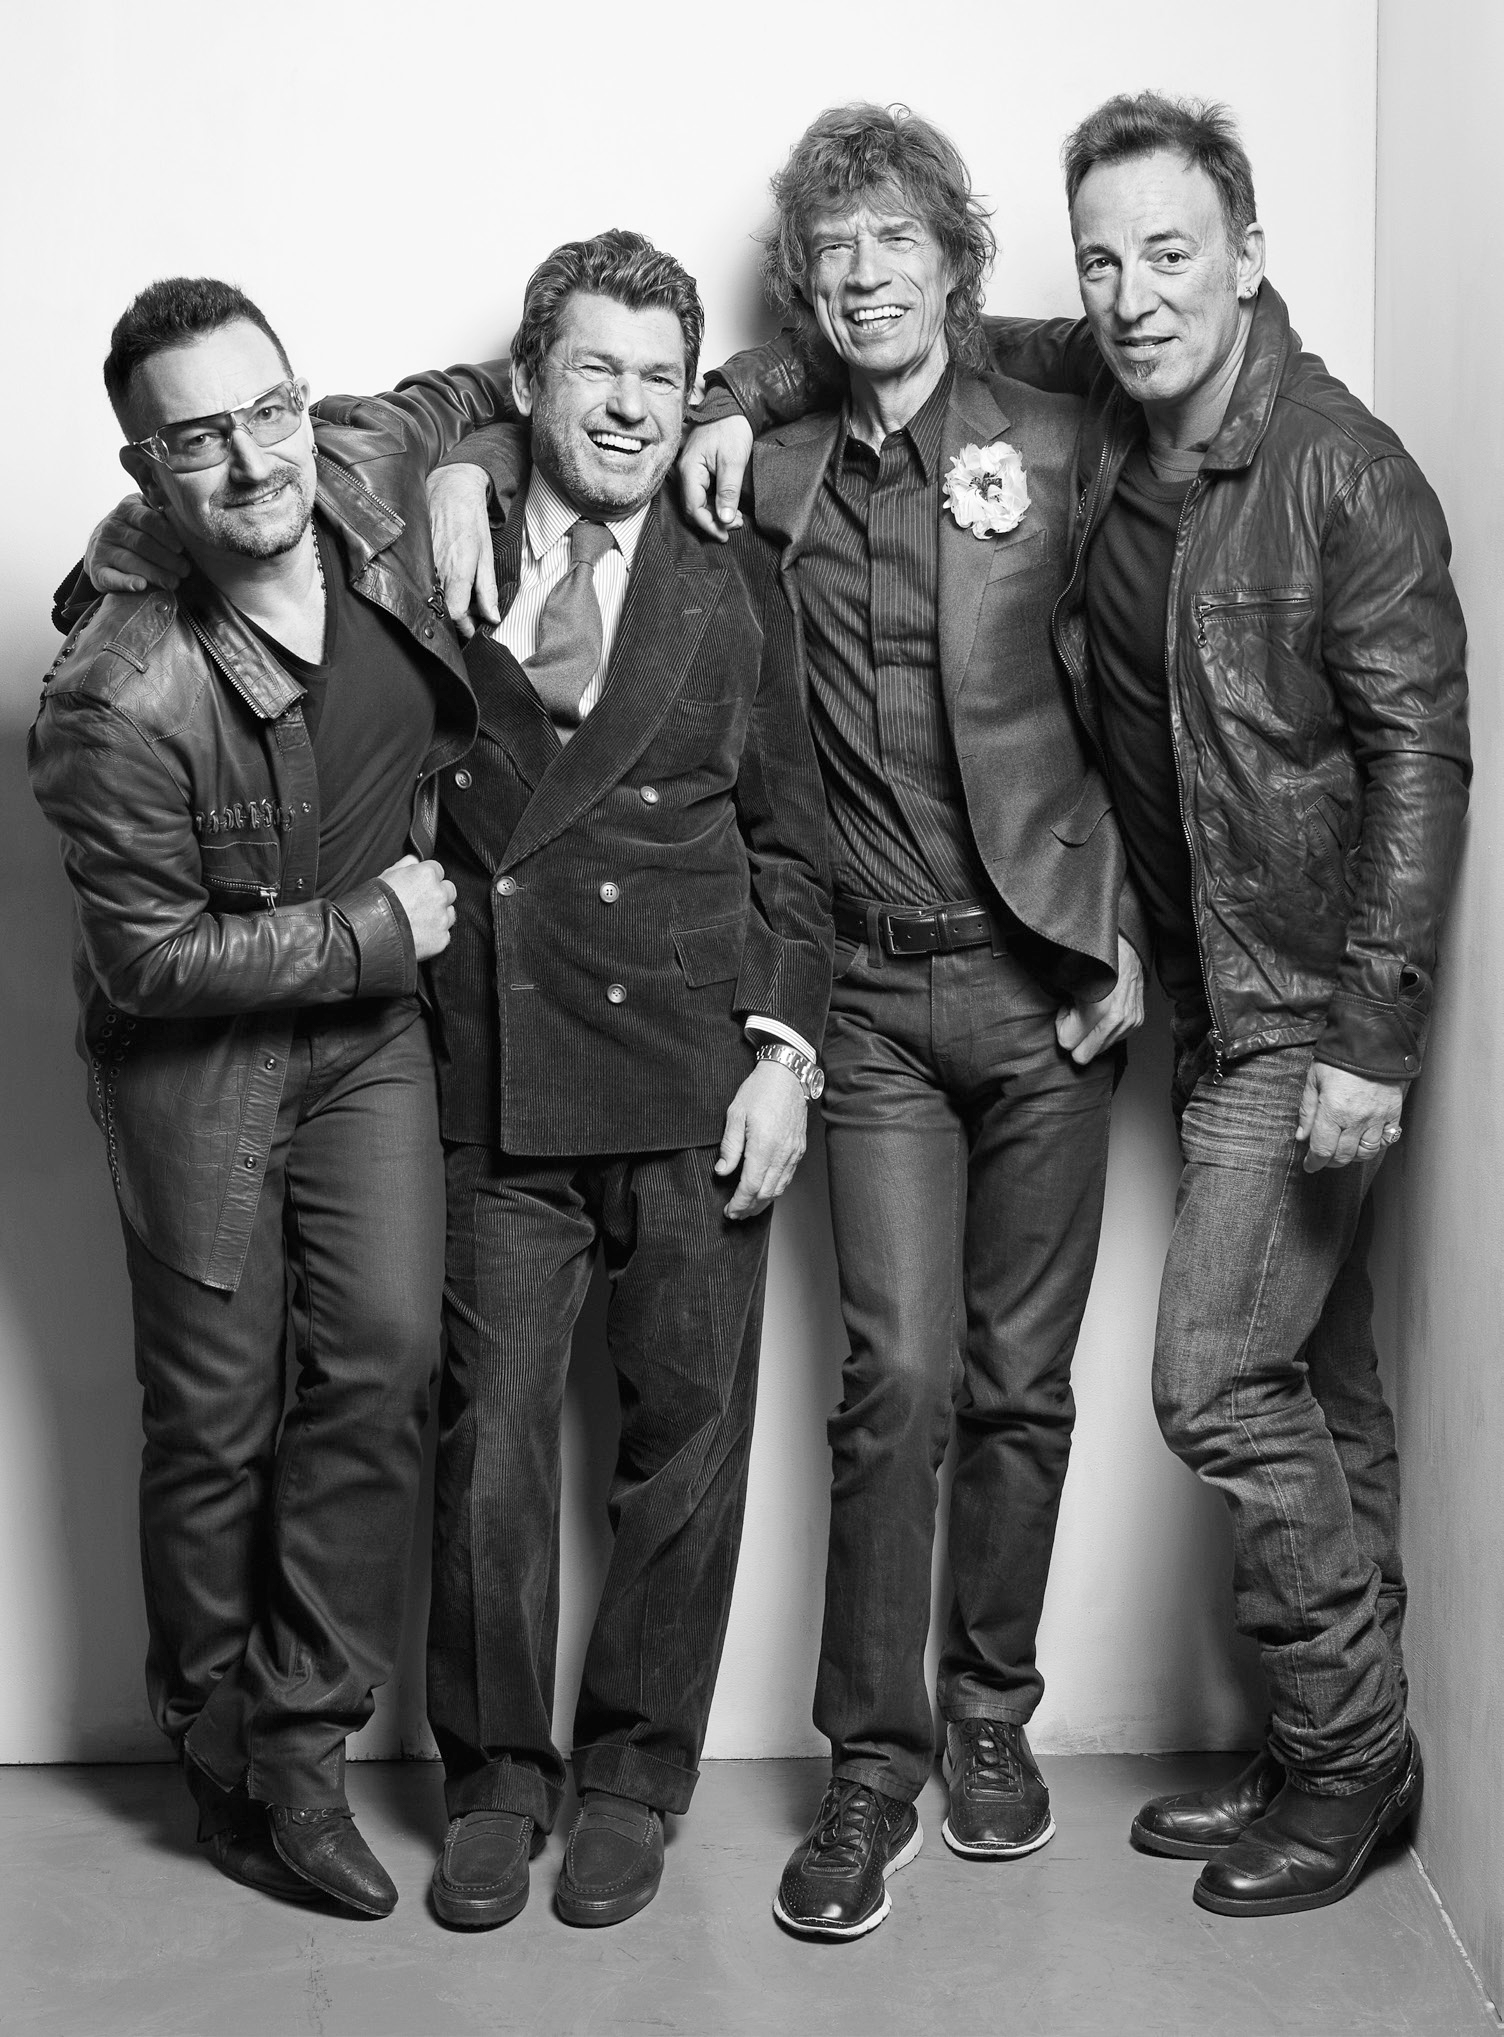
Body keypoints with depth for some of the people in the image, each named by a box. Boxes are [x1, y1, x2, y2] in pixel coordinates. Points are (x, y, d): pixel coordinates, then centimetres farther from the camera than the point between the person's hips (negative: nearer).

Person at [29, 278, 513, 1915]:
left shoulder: (363, 469, -10)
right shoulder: (120, 704, -27)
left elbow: (467, 393, 13)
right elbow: (153, 959, -18)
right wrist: (373, 928, -13)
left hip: (371, 1014, 5)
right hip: (198, 1048, -5)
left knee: (386, 1360, -2)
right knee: (216, 1410, 5)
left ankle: (300, 1741, 12)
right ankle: (221, 1758, 25)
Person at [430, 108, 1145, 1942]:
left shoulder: (1056, 450, 0)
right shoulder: (775, 476, 5)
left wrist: (1128, 935, -2)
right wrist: (466, 464, -4)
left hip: (1044, 977, 0)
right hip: (877, 996, 1)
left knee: (1020, 1379, 8)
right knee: (899, 1376, -4)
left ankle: (991, 1707, 26)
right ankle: (873, 1762, 10)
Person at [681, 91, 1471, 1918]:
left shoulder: (1343, 472, -16)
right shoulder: (1087, 400, 2)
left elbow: (1420, 752, -17)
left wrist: (1371, 1030, -20)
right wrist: (747, 397, 0)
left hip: (1315, 1001, -7)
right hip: (1210, 994, 7)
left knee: (1217, 1378, -8)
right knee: (1318, 1386, 14)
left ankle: (1345, 1747, 11)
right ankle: (1343, 1754, 26)